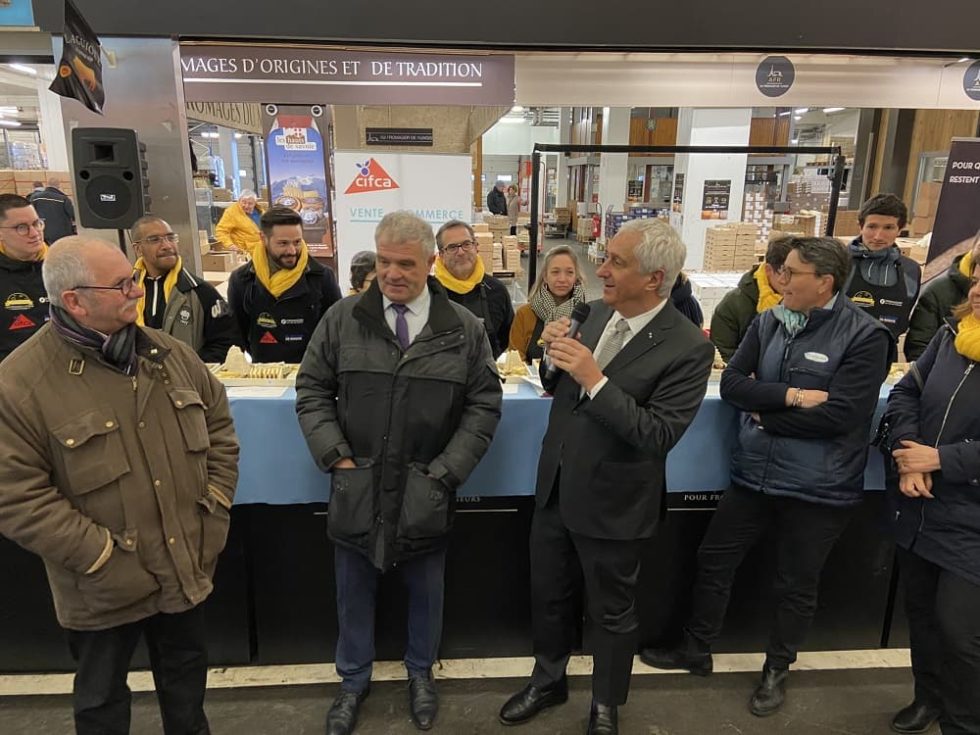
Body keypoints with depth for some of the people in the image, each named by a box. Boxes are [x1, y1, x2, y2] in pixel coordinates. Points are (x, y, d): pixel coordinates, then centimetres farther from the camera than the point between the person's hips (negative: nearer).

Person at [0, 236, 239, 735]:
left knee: (187, 673, 25)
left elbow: (219, 428, 6)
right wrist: (106, 561, -19)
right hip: (106, 590, -3)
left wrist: (215, 513, -2)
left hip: (187, 568, 4)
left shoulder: (172, 354, -3)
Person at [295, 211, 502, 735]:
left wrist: (445, 472, -9)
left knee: (426, 589, 18)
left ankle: (421, 673, 44)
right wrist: (337, 456, -8)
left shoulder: (464, 329, -4)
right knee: (354, 589, 17)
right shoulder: (342, 319, -2)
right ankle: (354, 679, 41)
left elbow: (484, 405, -2)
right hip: (356, 486, 1)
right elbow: (312, 390, 2)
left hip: (426, 491, 0)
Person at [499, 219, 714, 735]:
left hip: (611, 502, -6)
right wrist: (556, 357, -13)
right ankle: (548, 680, 48)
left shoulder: (687, 347, -20)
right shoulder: (599, 312, -1)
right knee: (547, 594, 23)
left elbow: (659, 436, -25)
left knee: (611, 612, 17)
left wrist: (596, 379, -31)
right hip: (555, 488, 6)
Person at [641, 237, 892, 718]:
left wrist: (764, 411, -12)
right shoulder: (768, 322, 0)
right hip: (754, 474, 5)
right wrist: (790, 396, -20)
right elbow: (731, 383, -6)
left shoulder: (865, 335, -14)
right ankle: (696, 650, 36)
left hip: (818, 488, -4)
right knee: (714, 559, 14)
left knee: (796, 586, 15)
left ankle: (777, 669, 40)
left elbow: (839, 415, -22)